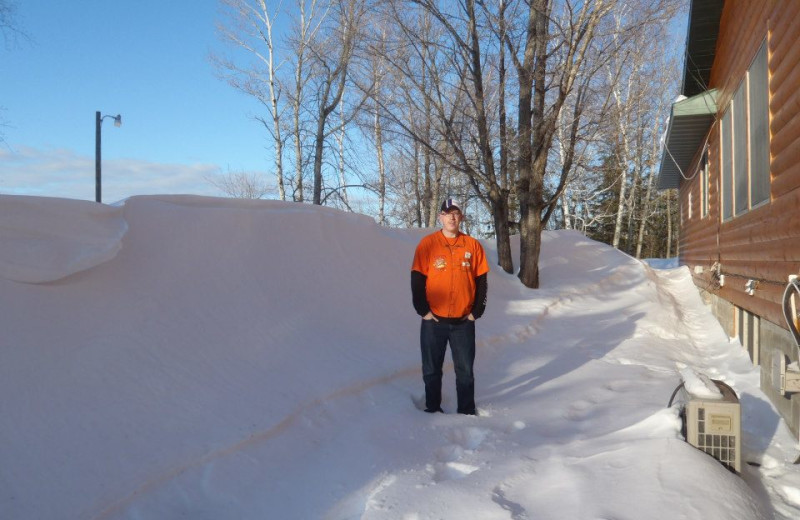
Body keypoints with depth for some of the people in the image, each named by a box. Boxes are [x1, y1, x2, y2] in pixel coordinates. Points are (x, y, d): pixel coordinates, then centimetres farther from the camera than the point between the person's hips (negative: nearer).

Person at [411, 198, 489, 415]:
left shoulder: (473, 245, 2)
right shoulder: (427, 243, -2)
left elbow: (481, 280, 6)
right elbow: (417, 279, -1)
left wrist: (476, 311, 1)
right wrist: (423, 310, -6)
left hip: (464, 321, 1)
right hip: (434, 320, -1)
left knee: (465, 370, 8)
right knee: (432, 369, 9)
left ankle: (467, 410, 21)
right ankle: (432, 408, 24)